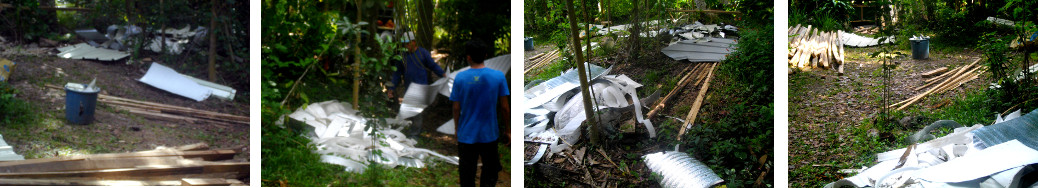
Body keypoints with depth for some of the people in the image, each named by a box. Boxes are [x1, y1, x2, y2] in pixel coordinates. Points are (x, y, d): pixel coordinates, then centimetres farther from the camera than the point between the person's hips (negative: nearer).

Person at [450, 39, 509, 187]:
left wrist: (456, 128, 13)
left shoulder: (460, 78, -10)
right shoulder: (498, 76, -9)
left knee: (467, 175, 12)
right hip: (489, 134, 0)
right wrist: (507, 129, 9)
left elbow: (456, 108, -3)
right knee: (490, 171, 16)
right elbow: (504, 107, -4)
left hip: (466, 135, 0)